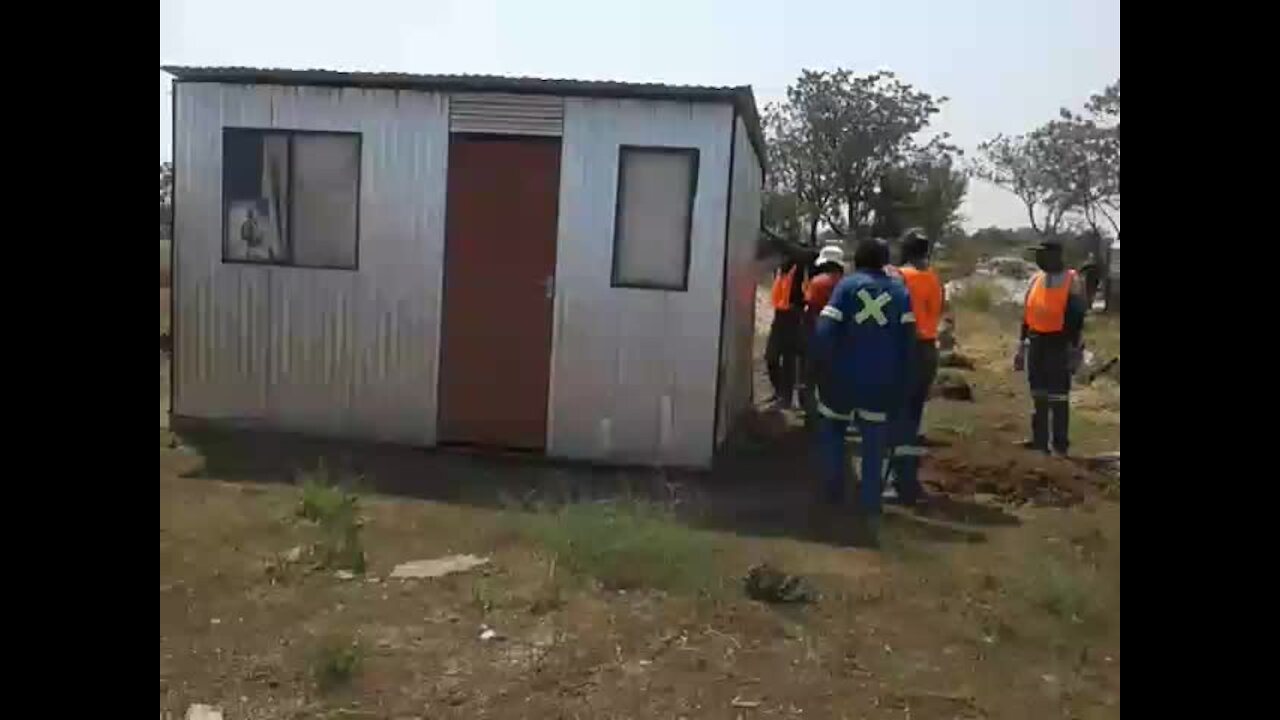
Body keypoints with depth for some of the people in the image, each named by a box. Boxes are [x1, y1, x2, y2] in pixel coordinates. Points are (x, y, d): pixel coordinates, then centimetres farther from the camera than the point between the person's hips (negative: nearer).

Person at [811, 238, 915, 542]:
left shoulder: (846, 285, -2)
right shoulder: (900, 292, 6)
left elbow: (825, 330, -12)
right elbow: (907, 339, 0)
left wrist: (822, 371, -2)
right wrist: (899, 383, 5)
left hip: (843, 376, -2)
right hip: (881, 381, 2)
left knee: (831, 432, 20)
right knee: (874, 449, 7)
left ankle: (833, 495, 20)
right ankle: (869, 513, 1)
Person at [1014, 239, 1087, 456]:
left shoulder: (1072, 281, -7)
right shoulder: (1036, 279, 10)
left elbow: (1077, 318, -9)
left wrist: (1075, 351, -13)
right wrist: (1021, 346, 13)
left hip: (1058, 345, -6)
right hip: (1036, 343, 6)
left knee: (1058, 397, 0)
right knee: (1038, 396, 11)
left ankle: (1060, 443, 7)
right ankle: (1040, 440, 19)